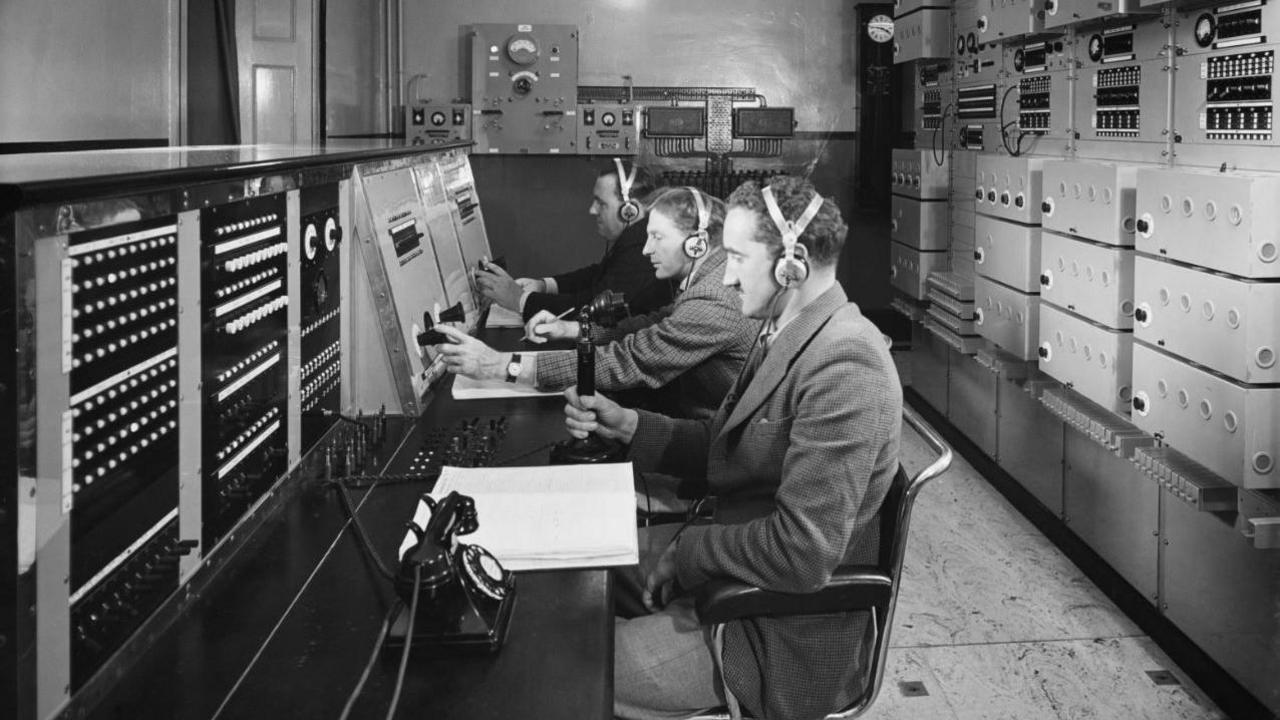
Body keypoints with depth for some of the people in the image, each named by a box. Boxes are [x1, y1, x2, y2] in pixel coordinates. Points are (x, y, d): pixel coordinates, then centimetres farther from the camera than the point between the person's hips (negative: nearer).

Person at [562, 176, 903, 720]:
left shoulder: (844, 366, -28)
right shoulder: (785, 333, 4)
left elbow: (802, 553, -30)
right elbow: (721, 446, 14)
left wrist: (687, 549, -17)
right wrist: (625, 424, 0)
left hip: (781, 636, -9)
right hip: (730, 565, 10)